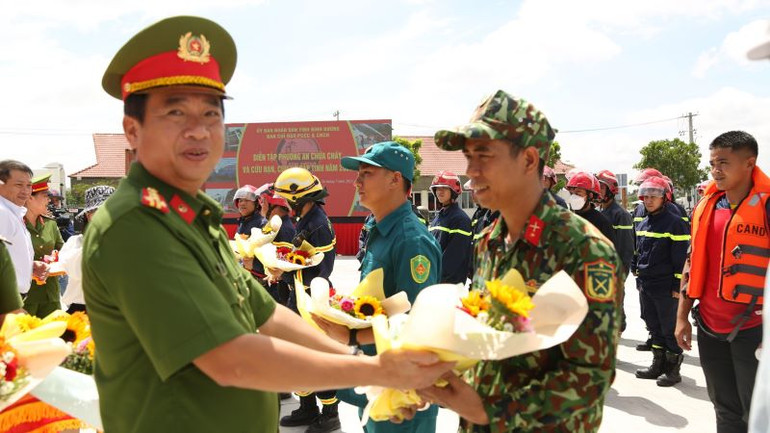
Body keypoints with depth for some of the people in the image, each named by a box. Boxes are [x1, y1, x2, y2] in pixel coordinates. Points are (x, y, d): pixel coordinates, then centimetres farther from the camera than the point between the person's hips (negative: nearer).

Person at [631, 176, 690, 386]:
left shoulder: (675, 223, -11)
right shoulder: (643, 224, 11)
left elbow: (682, 258, -13)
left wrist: (678, 286, -15)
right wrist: (637, 273, 17)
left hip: (666, 288, -7)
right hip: (646, 286, 7)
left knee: (670, 329, 3)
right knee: (654, 327, 16)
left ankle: (673, 369, 14)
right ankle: (658, 365, 28)